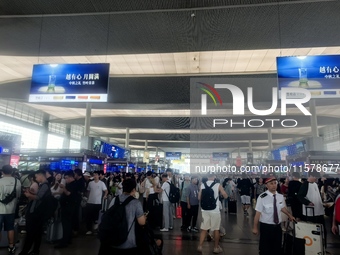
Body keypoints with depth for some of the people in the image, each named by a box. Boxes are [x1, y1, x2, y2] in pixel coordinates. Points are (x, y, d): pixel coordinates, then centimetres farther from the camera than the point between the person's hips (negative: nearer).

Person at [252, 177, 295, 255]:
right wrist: (255, 227, -12)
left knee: (277, 248, 20)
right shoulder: (262, 197, -21)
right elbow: (258, 213, -17)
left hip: (278, 226, 5)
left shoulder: (280, 196, -2)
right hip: (266, 227, -5)